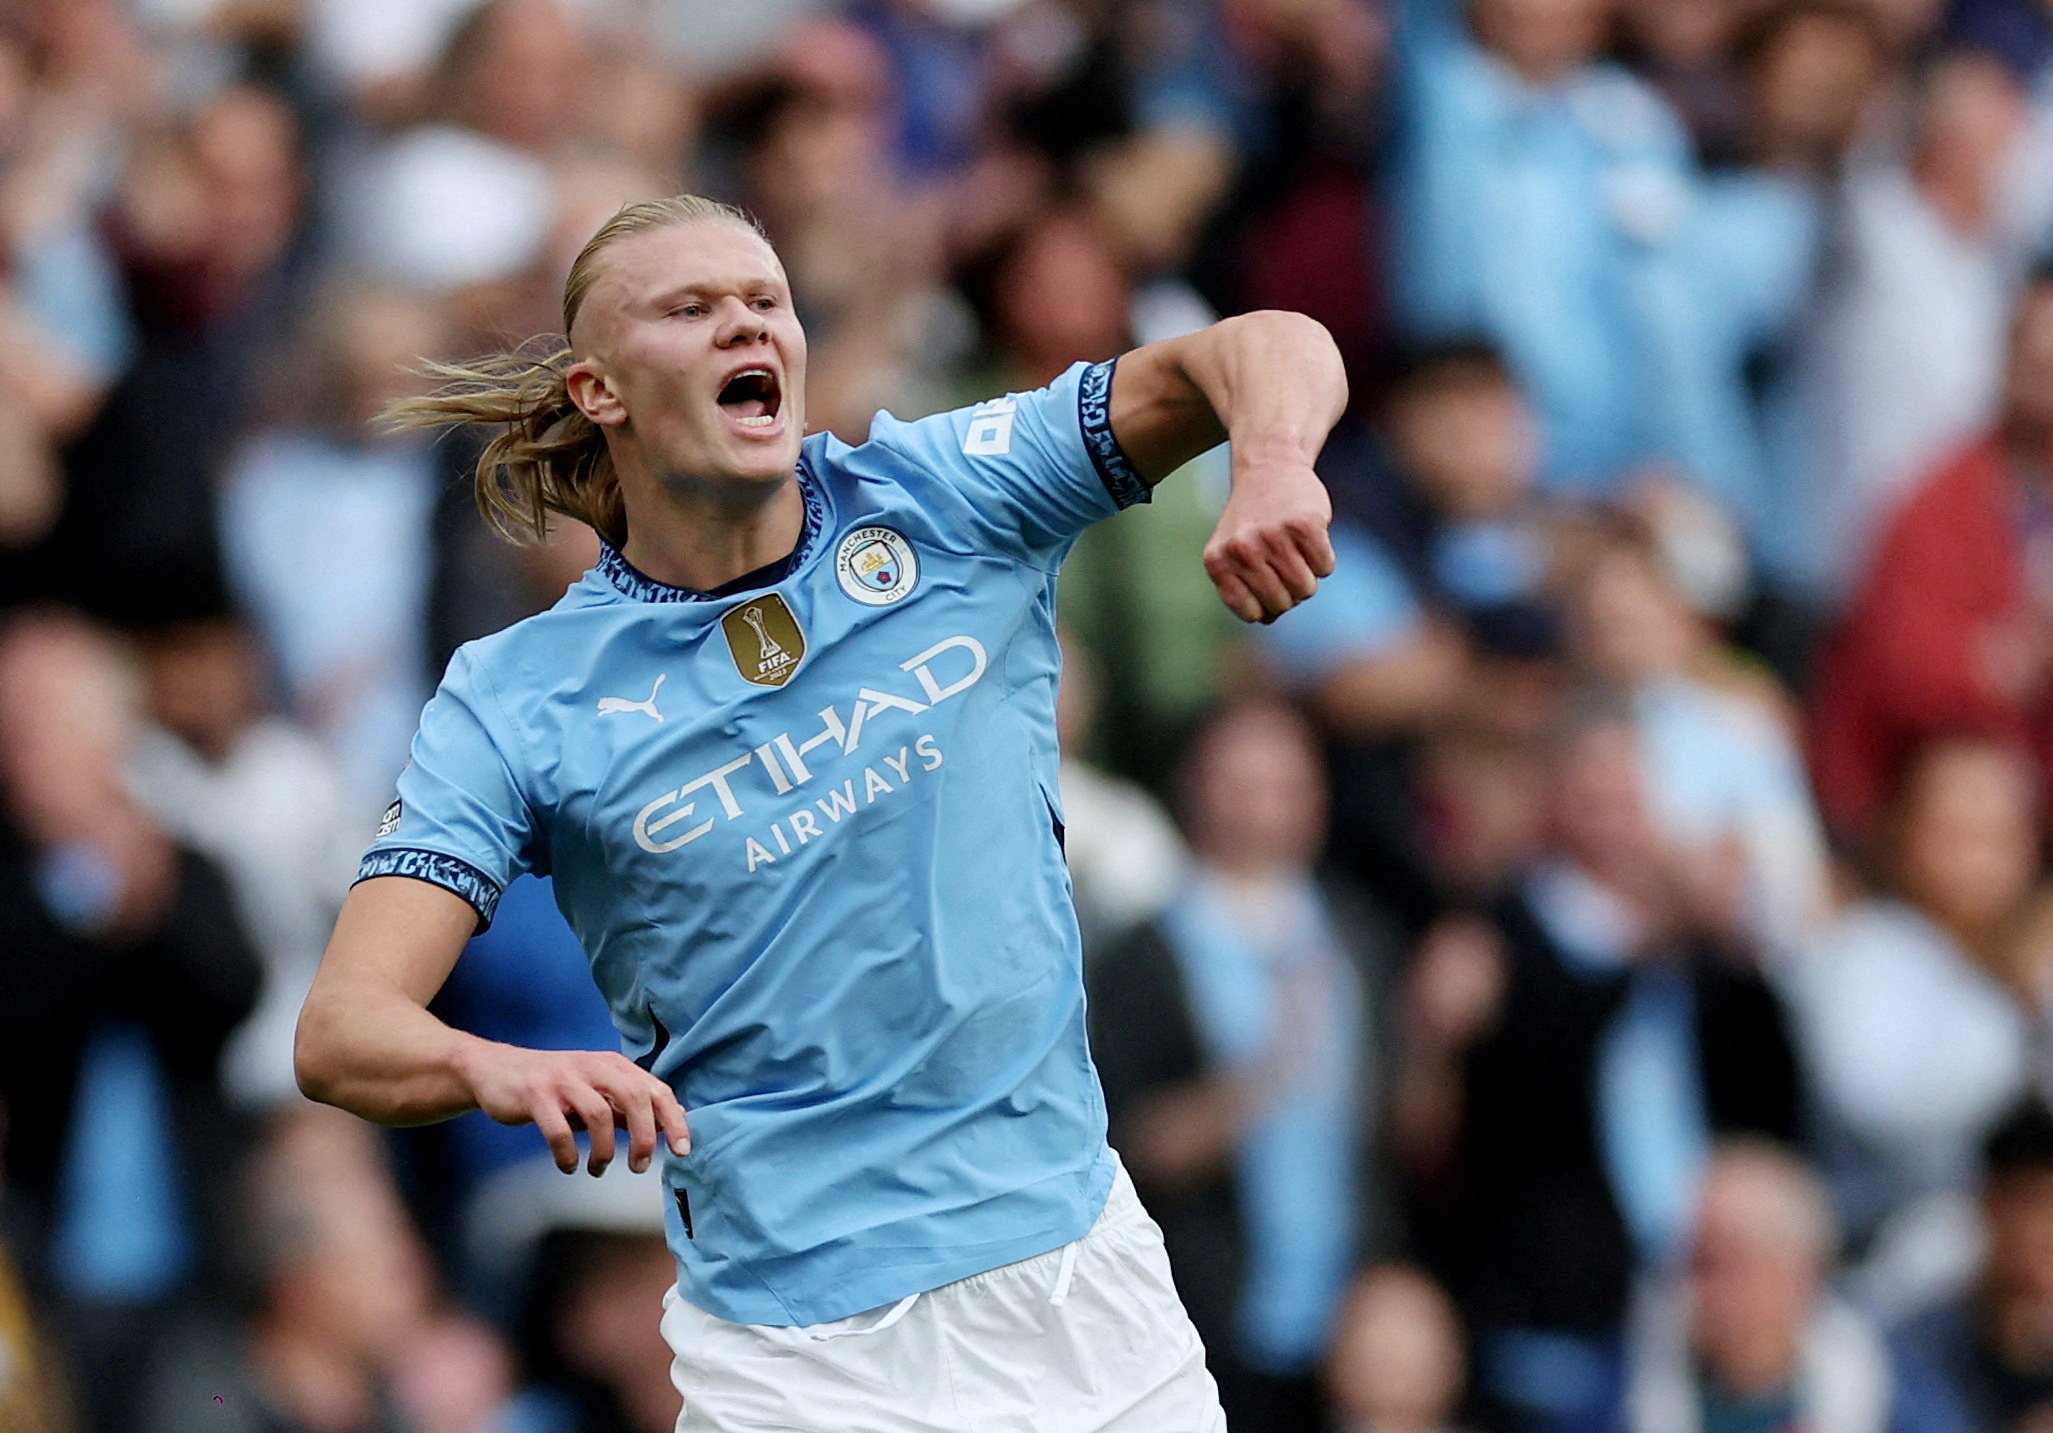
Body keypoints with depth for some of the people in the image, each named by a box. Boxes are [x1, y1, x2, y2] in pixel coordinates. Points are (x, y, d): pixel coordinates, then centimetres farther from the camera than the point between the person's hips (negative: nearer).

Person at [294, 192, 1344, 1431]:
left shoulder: (941, 502, 1)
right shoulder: (517, 703, -5)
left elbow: (1278, 352, -4)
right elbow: (341, 1029, -13)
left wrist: (1273, 464, -29)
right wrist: (502, 1071, -36)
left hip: (1080, 1261, 3)